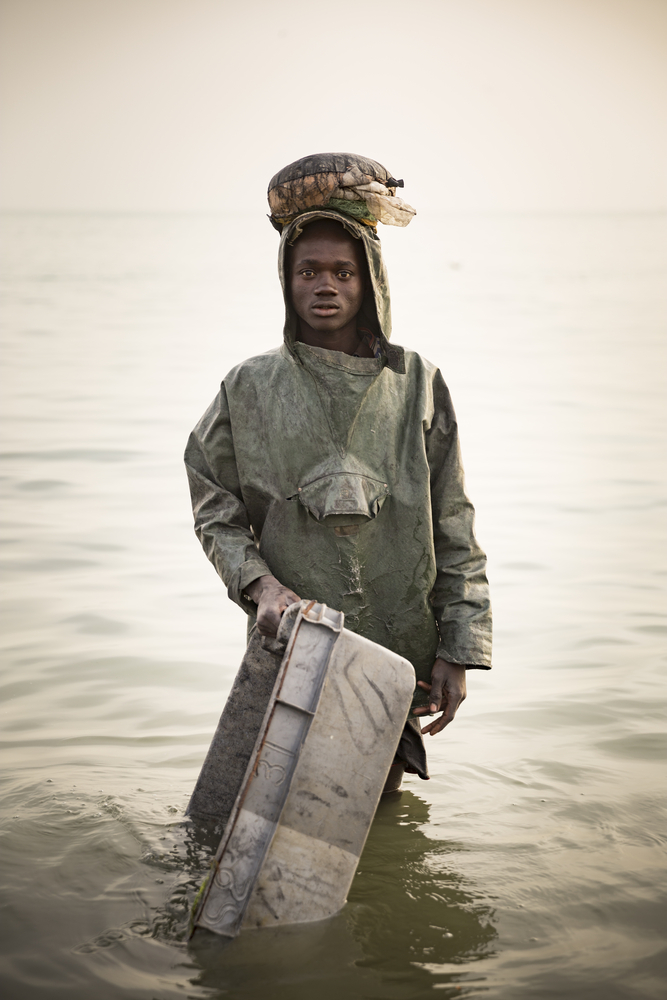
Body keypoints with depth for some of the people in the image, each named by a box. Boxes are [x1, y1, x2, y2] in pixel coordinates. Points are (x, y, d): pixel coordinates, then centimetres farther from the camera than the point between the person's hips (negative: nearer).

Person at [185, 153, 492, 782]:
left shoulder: (418, 386, 1)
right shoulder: (249, 390, 0)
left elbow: (453, 530, 3)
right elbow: (214, 512, 6)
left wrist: (457, 650, -1)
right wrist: (258, 582, -13)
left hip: (398, 657, 1)